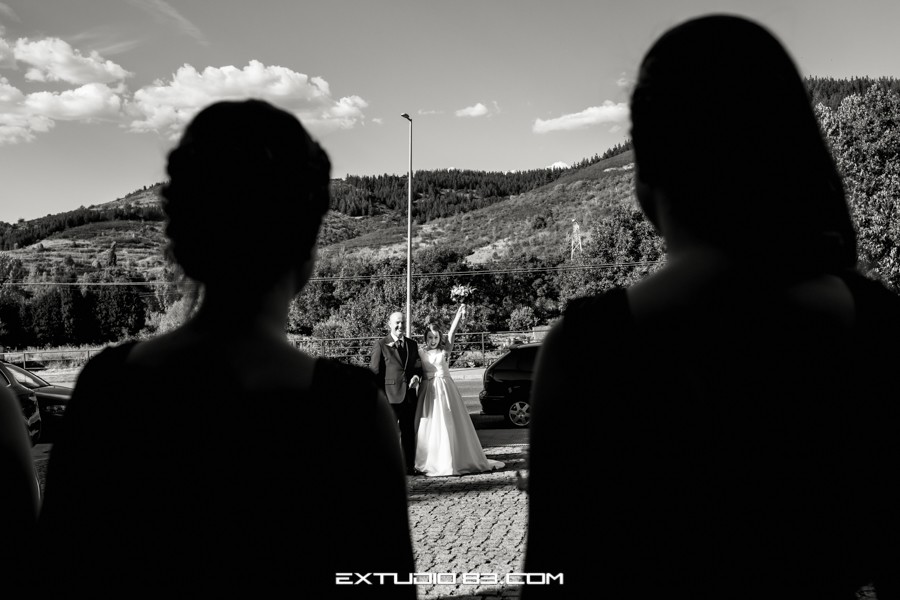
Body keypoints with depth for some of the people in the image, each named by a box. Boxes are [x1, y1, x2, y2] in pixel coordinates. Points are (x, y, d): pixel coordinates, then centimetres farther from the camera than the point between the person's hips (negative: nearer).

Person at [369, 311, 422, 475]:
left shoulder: (412, 344, 15)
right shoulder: (380, 344, -1)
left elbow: (418, 366, 20)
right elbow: (374, 371, -3)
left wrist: (417, 376, -4)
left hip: (409, 394, 5)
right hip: (390, 395, -5)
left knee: (409, 432, 10)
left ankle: (409, 466, 18)